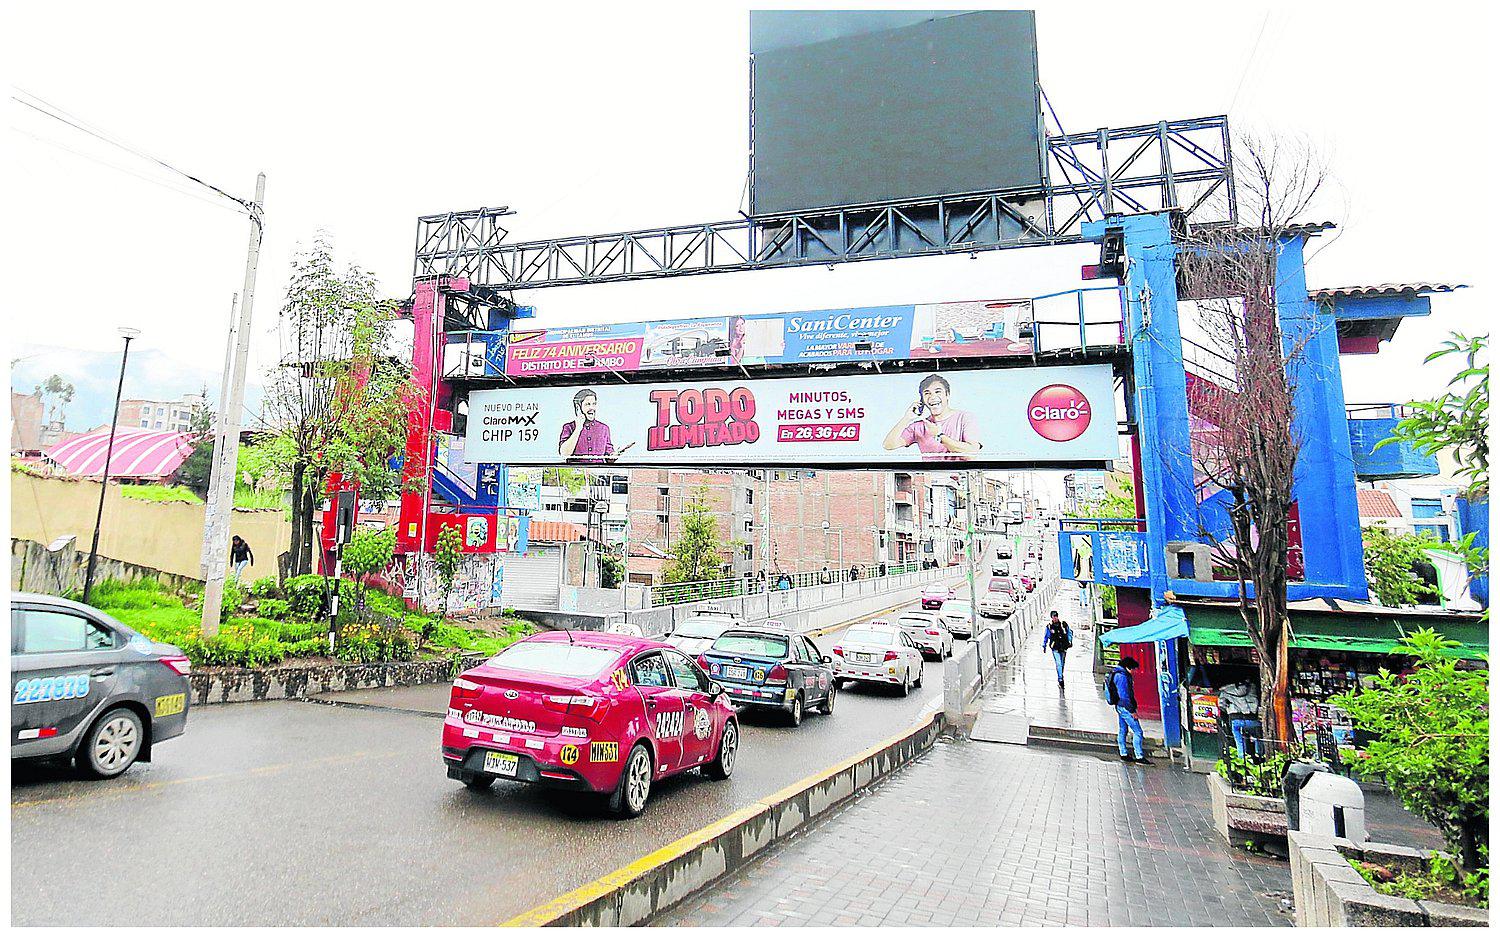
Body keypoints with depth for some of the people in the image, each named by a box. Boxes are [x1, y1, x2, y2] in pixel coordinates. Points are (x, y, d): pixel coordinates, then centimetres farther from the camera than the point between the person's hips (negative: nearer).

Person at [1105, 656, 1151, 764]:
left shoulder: (1116, 673, 13)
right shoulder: (1122, 676, -20)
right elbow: (1124, 695, -23)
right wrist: (1132, 710, -19)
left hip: (1119, 706, 11)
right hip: (1124, 707, -11)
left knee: (1123, 730, 16)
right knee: (1138, 732, -7)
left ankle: (1123, 754, 23)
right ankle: (1140, 757, -5)